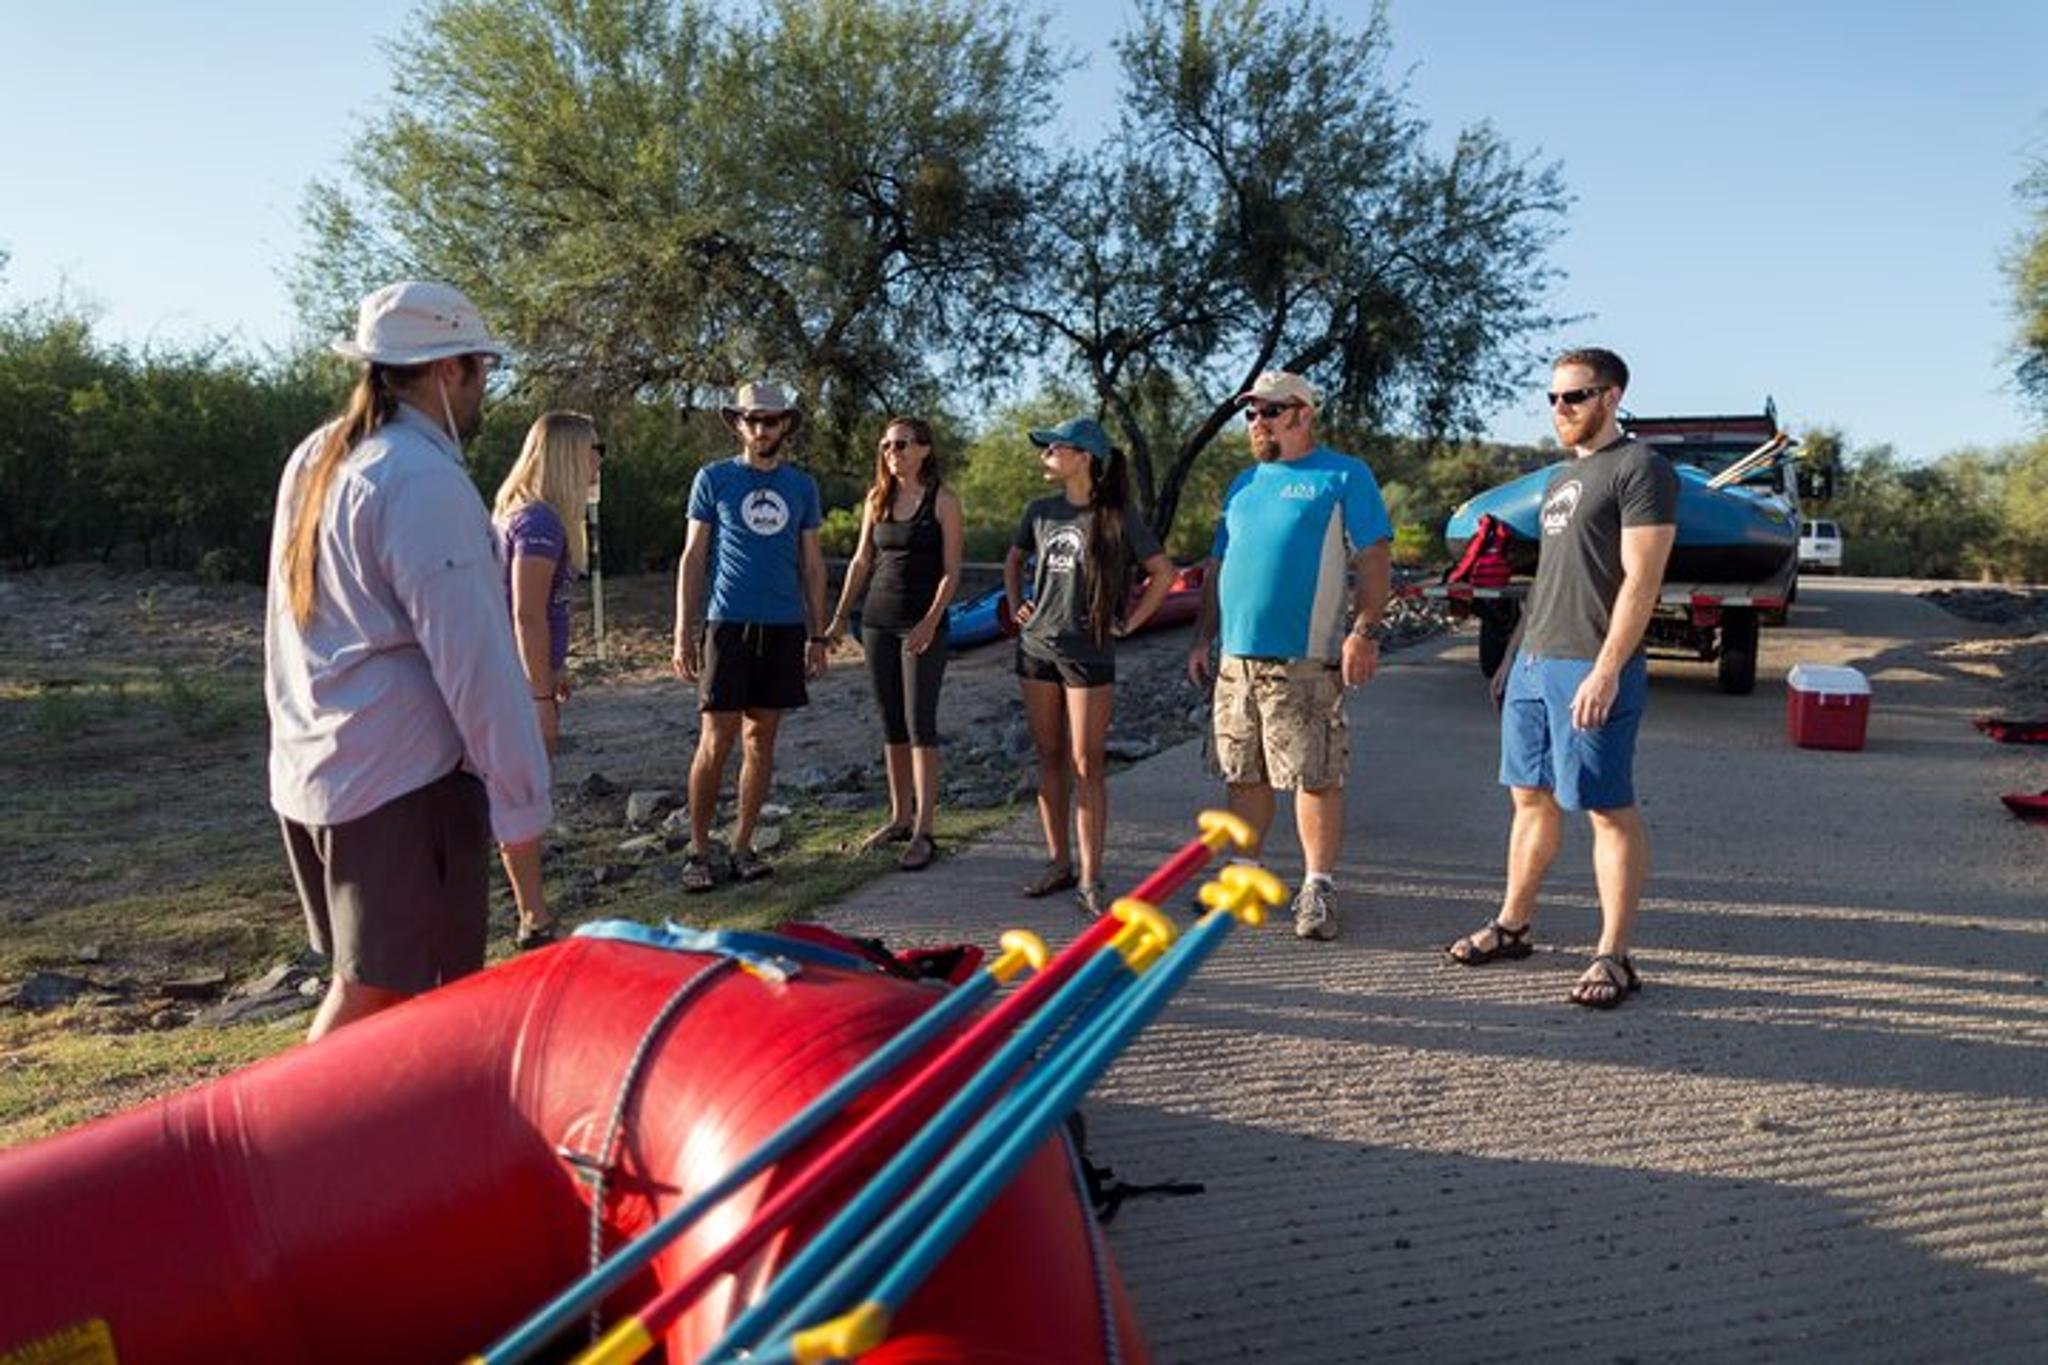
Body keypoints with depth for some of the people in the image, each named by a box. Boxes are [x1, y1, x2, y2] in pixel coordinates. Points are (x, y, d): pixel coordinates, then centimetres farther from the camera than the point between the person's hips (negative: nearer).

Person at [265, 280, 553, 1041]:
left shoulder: (315, 461, 11)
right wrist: (522, 803, -15)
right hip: (401, 781, -9)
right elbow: (475, 660, -21)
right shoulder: (425, 481, -19)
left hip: (309, 773, 9)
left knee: (367, 979, 20)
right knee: (379, 997, 1)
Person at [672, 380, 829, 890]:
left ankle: (742, 847, 16)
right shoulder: (714, 479, 3)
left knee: (761, 740, 7)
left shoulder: (802, 486, 10)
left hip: (784, 628, 3)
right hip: (728, 624, -3)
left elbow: (812, 564, 13)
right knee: (716, 742, -5)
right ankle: (699, 850, 6)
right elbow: (692, 558, 3)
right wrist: (683, 634, -4)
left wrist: (818, 637, 8)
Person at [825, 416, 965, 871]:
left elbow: (951, 570, -9)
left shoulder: (943, 501, -5)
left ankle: (922, 833, -5)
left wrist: (931, 621, -20)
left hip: (923, 624, -5)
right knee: (892, 726, 10)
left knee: (920, 725, -7)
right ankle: (899, 818, 20)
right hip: (878, 622, 5)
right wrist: (839, 618, 13)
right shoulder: (877, 500, 9)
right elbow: (861, 562, 15)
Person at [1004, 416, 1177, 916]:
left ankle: (1091, 881, 0)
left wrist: (1129, 622, -6)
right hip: (1036, 647, 5)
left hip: (1089, 654, -5)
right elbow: (1013, 561, 24)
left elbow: (1164, 574, -3)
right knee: (1049, 759, 10)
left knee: (1086, 766, -4)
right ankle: (1058, 861, 21)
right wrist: (1015, 605, 11)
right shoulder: (1041, 512, 7)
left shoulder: (1118, 518, -7)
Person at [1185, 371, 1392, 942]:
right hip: (1237, 656, 6)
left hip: (1306, 659, -6)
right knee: (1244, 776, 12)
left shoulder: (1344, 476, 1)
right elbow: (1217, 568, 22)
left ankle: (1317, 889, 4)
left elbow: (1375, 561, -5)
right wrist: (1202, 638, 16)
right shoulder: (1244, 484, 19)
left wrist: (1363, 632, -15)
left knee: (1316, 778, -4)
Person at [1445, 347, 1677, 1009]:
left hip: (1592, 669, -9)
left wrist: (1606, 670, -22)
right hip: (1534, 661, 9)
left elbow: (1641, 579, -15)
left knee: (1609, 810, -3)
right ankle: (1512, 927, 25)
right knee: (1530, 799, 14)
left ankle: (1614, 958, 3)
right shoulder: (1561, 477, 20)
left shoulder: (1639, 468, -7)